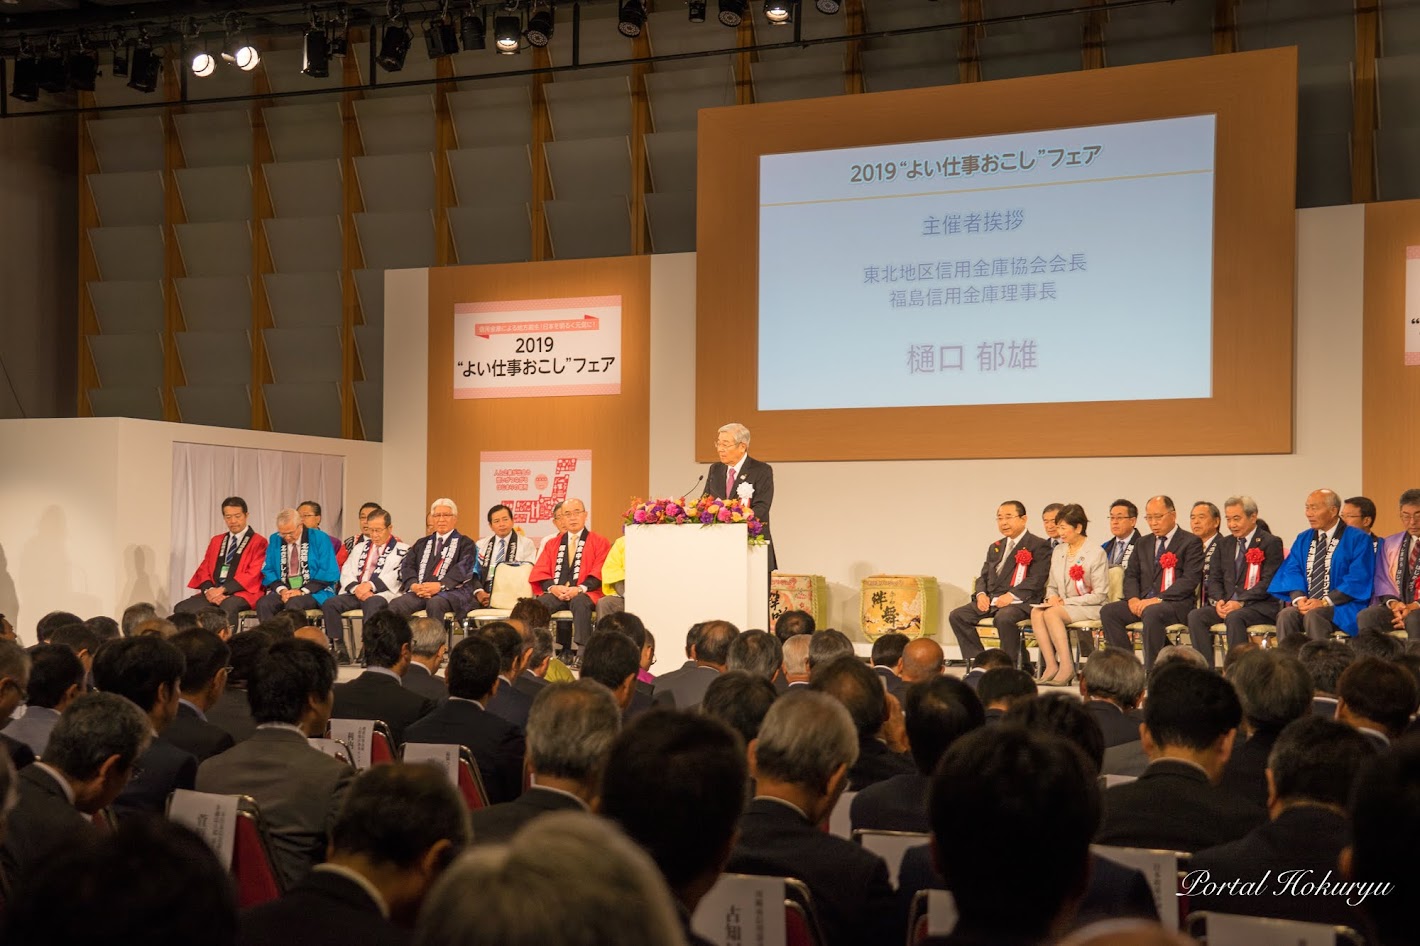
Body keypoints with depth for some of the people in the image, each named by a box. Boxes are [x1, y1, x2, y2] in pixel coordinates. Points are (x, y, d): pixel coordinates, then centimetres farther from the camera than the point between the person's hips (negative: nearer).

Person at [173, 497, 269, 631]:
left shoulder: (258, 542, 2)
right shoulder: (216, 541, 21)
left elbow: (253, 574, -9)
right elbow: (204, 570, 15)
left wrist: (223, 589, -17)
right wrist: (208, 590, -9)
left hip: (242, 593, -6)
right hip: (214, 592, 6)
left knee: (227, 607, -40)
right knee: (181, 608, -19)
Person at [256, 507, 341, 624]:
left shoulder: (319, 538, -2)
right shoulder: (274, 540, 10)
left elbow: (329, 573, -7)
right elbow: (268, 570, 11)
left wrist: (302, 591, -16)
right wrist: (282, 590, -10)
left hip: (314, 592, -4)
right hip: (283, 591, 4)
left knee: (293, 604, -37)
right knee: (263, 603, -28)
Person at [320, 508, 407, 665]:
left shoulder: (401, 549, 10)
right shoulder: (360, 547, 26)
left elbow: (398, 575, -7)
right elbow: (346, 572, 15)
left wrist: (370, 585, -18)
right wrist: (356, 588, -7)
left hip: (382, 594, -5)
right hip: (355, 593, 5)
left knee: (371, 603, -40)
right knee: (329, 603, -22)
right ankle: (339, 649, -21)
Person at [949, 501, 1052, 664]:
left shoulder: (1038, 546, 0)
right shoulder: (995, 548, 25)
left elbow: (1036, 579, -11)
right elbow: (983, 576, 21)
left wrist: (1012, 595, -22)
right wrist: (981, 594, -1)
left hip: (1020, 602, -7)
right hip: (991, 600, 7)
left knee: (1004, 618, -39)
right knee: (957, 616, -12)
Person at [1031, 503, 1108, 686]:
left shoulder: (1096, 553, -7)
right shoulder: (1058, 551, 14)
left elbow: (1099, 595, -10)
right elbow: (1052, 586, 19)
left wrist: (1066, 601, -15)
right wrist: (1052, 597, -5)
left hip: (1091, 608, -6)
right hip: (1062, 605, 6)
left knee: (1052, 613, -33)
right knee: (1036, 612, -26)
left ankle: (1066, 666, -31)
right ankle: (1051, 666, -30)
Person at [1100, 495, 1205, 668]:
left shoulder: (1191, 542, 0)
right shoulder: (1144, 543, 20)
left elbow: (1189, 580, -11)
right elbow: (1131, 574, 16)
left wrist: (1158, 599, -20)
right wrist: (1133, 598, -6)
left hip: (1176, 604, -6)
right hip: (1143, 602, 6)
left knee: (1151, 612, -38)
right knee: (1108, 611, -18)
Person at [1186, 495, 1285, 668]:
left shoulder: (1271, 543, -1)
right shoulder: (1224, 544, 19)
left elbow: (1268, 583, -10)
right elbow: (1214, 578, 14)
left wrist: (1240, 602, -19)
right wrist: (1218, 601, -7)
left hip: (1260, 607, -6)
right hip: (1226, 604, 6)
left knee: (1234, 617, -36)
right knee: (1195, 616, -21)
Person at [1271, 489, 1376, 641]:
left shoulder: (1357, 539, 0)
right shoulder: (1303, 539, 17)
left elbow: (1358, 578, -10)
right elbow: (1292, 571, 9)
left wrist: (1325, 602, -18)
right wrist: (1299, 598, -12)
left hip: (1343, 607, -4)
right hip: (1306, 605, 4)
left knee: (1313, 615, -35)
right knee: (1286, 615, -28)